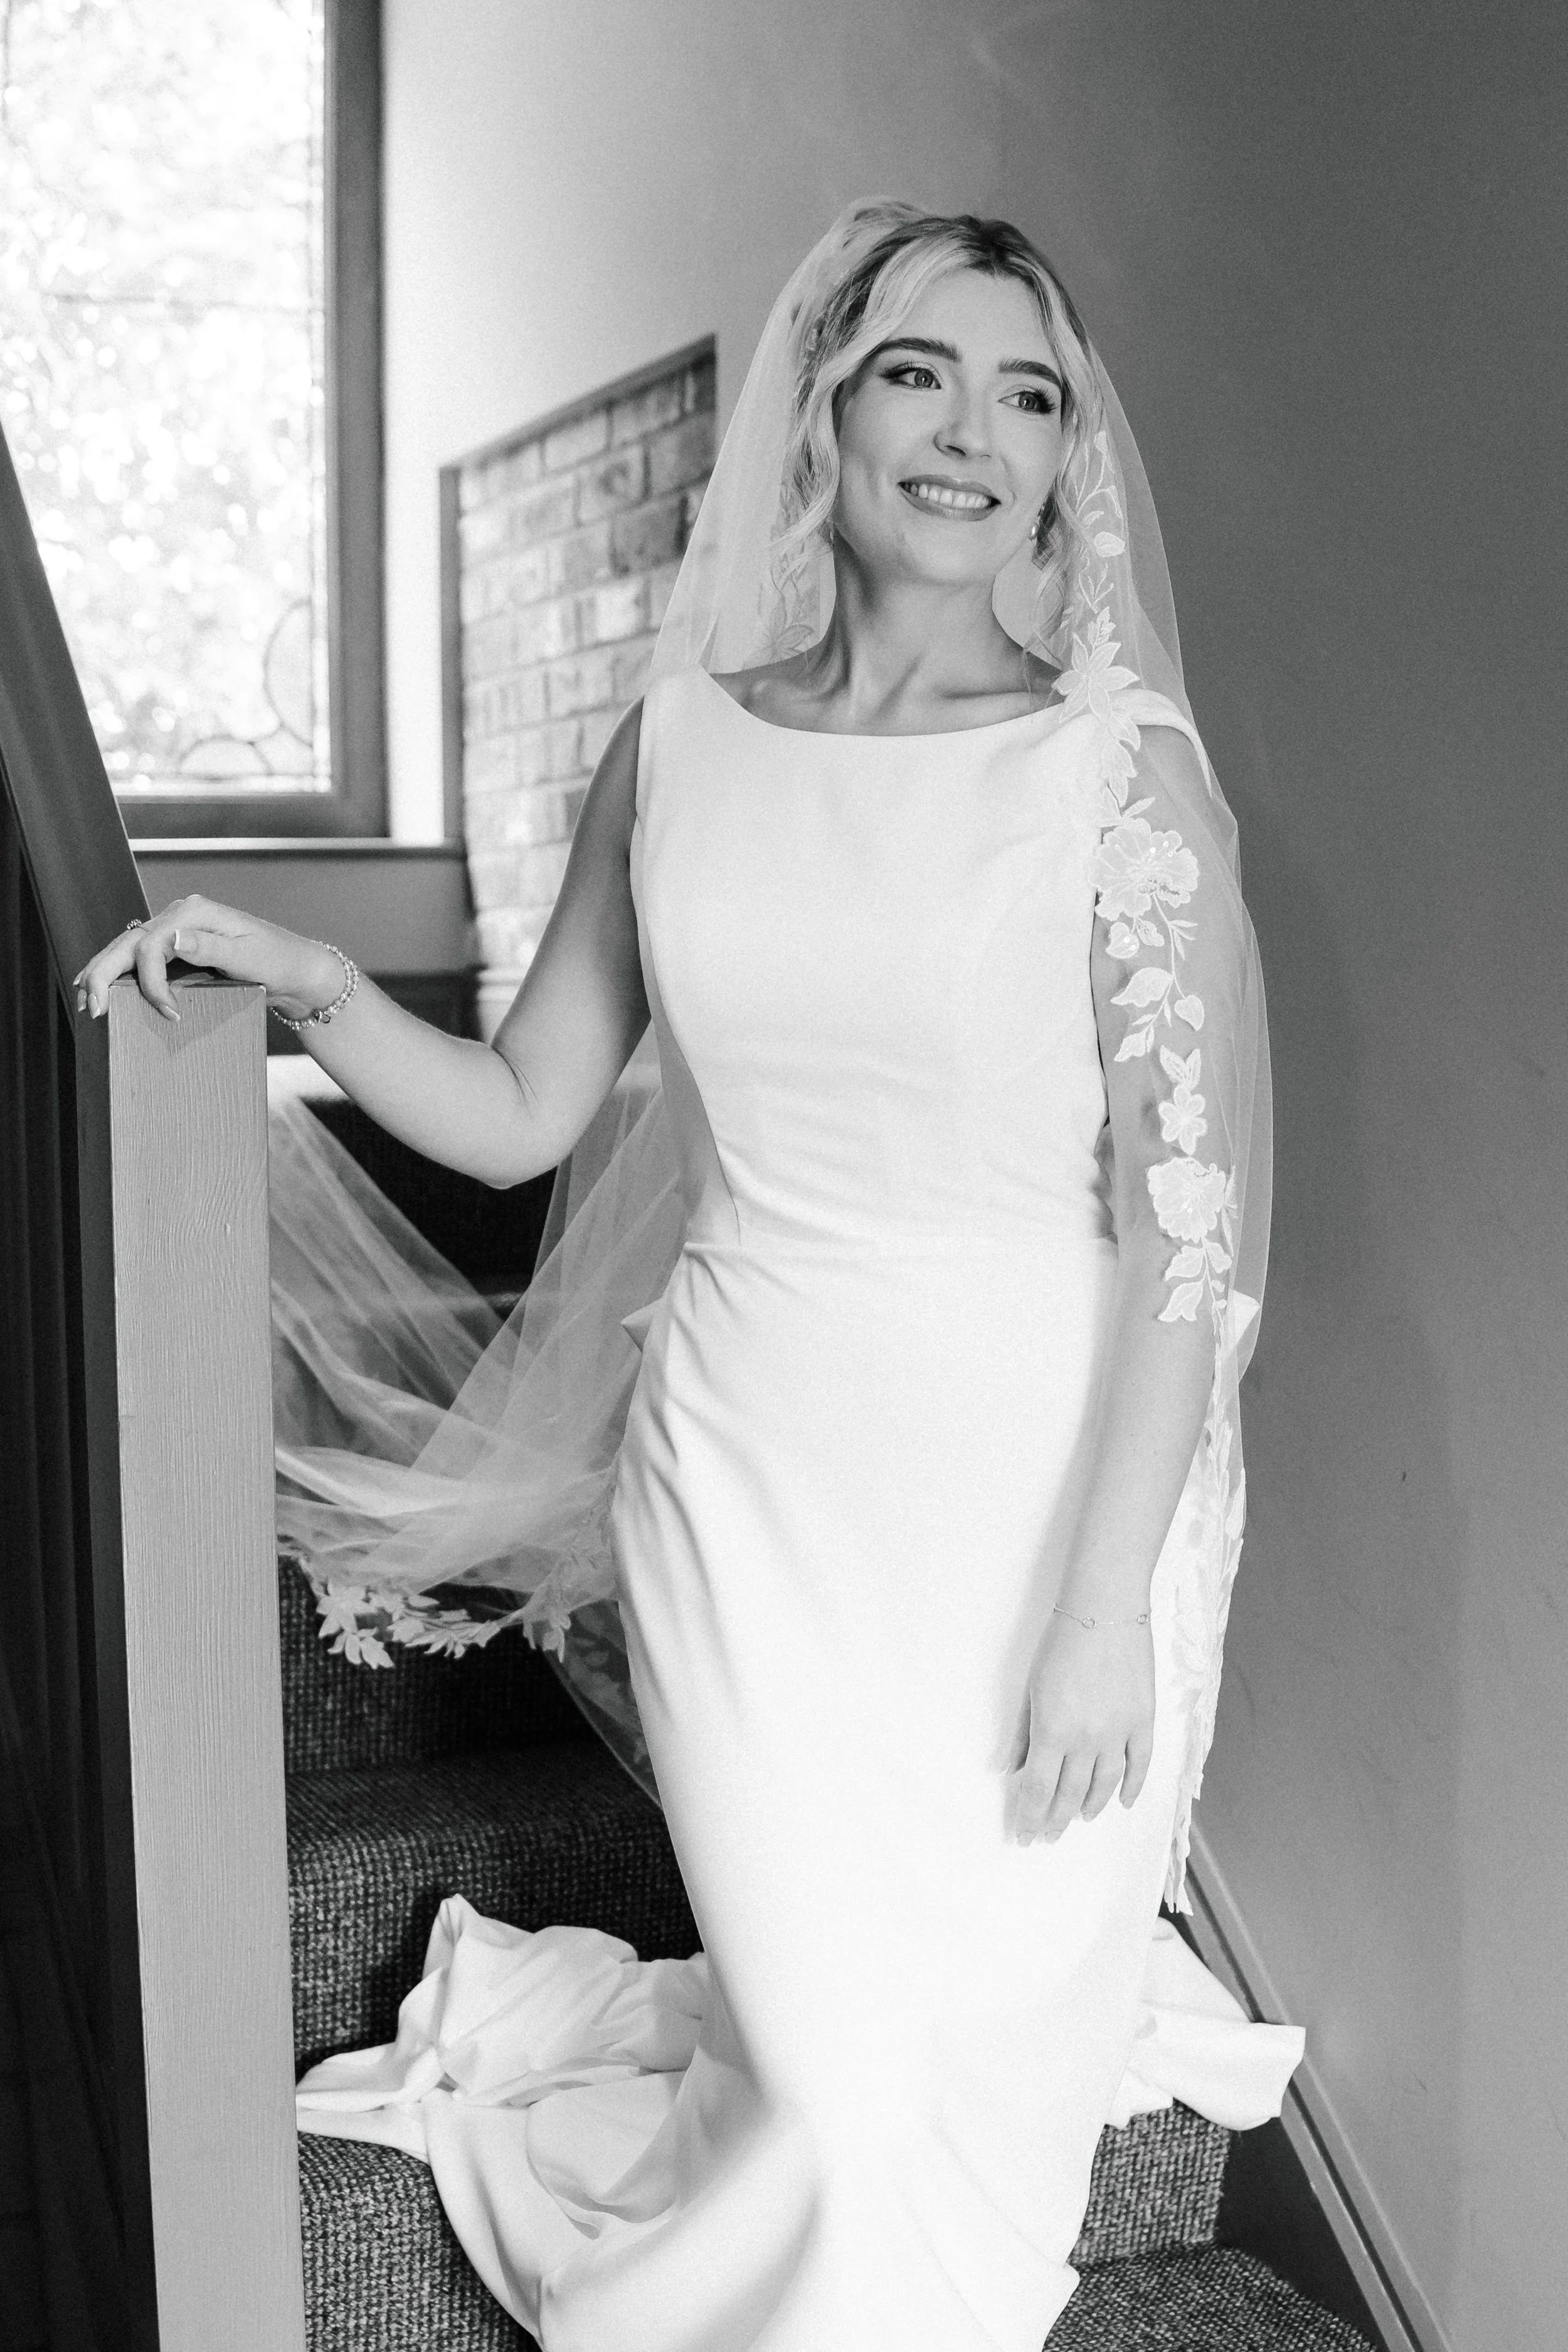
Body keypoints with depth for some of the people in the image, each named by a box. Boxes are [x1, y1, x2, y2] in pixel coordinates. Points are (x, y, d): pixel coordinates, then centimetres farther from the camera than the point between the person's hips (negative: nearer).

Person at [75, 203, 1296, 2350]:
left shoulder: (1117, 766, -8)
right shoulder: (681, 742, 3)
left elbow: (1192, 1227, -11)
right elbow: (517, 1116, 9)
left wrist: (1105, 1603, -14)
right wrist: (308, 981, -7)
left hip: (1038, 1477, -1)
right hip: (744, 1463, 2)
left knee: (990, 2056, 9)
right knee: (844, 2070, 5)